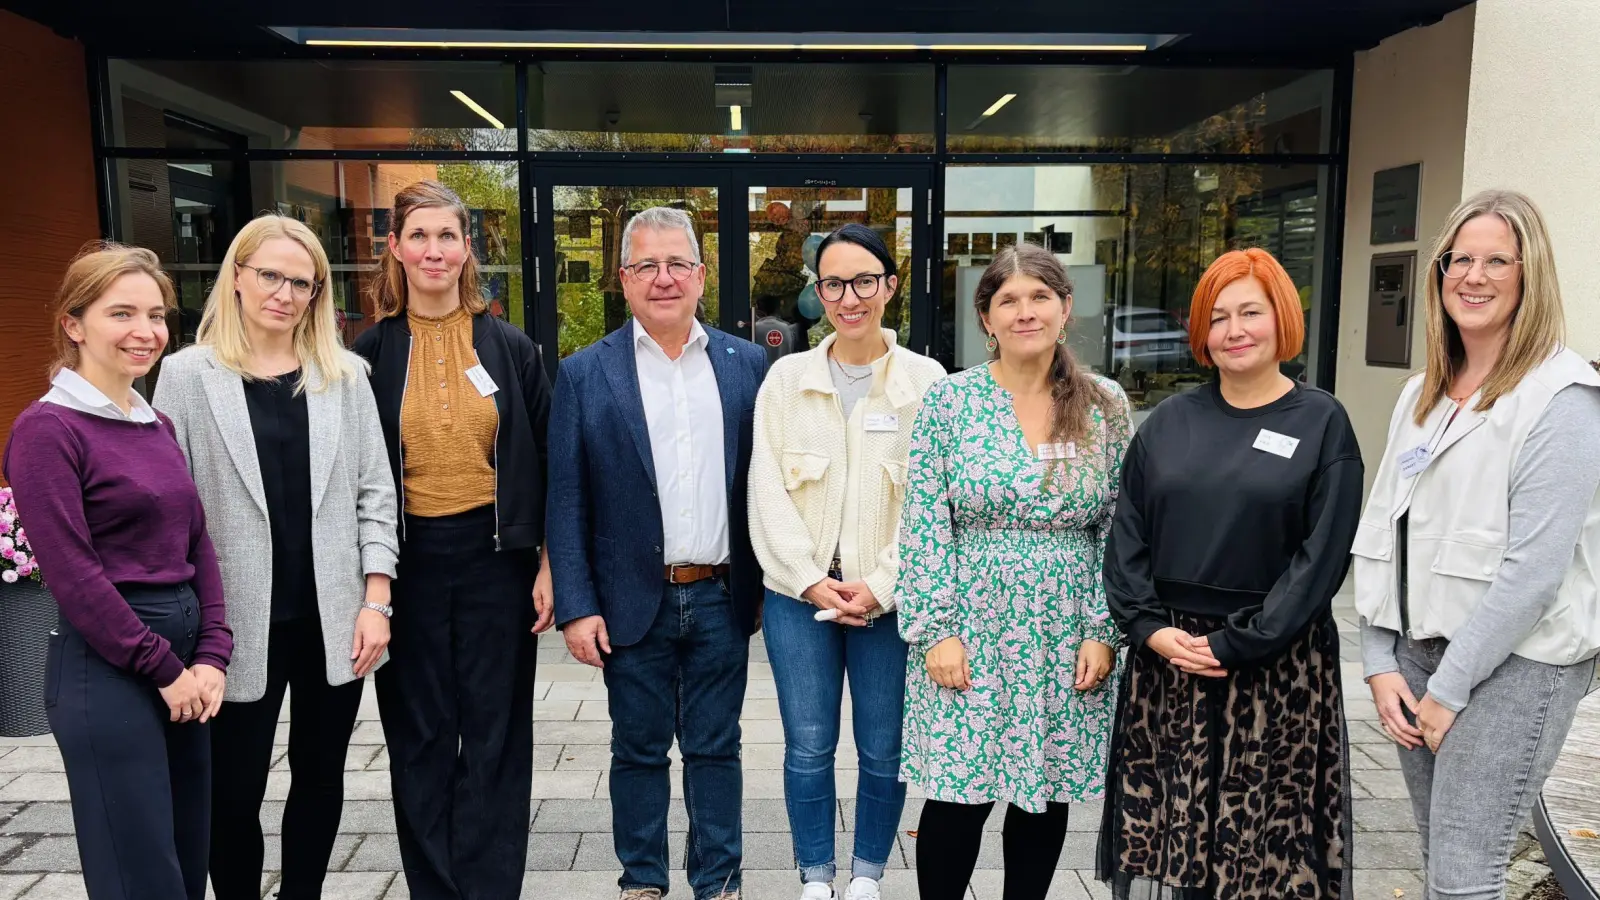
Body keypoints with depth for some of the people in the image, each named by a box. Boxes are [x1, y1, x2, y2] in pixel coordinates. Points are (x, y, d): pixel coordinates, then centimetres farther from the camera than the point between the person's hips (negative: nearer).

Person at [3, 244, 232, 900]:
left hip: (184, 666, 7)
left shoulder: (158, 425, 11)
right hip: (106, 670, -7)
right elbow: (72, 573, -15)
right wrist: (164, 668, -11)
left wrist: (211, 656, 0)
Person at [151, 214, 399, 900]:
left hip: (334, 619, 2)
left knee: (320, 778, 14)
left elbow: (374, 491, 3)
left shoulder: (345, 373, 4)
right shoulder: (187, 374, 0)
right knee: (234, 792, 8)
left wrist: (376, 600, -3)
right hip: (240, 622, -1)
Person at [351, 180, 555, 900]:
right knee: (419, 737, 10)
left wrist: (549, 566, -1)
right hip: (408, 561, 1)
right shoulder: (371, 353, 2)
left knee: (494, 734, 7)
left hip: (495, 557, 0)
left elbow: (543, 462, 3)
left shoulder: (510, 348, 2)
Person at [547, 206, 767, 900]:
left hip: (722, 598, 1)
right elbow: (566, 501, -3)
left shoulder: (747, 364, 3)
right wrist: (576, 606, -8)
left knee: (715, 749, 13)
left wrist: (770, 582, 4)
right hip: (633, 601, -1)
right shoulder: (584, 374, -2)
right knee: (639, 751, 13)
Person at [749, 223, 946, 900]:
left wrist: (881, 587, -12)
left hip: (890, 598, -1)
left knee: (884, 749, 9)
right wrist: (811, 581, -9)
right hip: (799, 594, 1)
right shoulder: (785, 379, 2)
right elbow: (767, 492, -1)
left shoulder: (926, 381, -2)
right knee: (808, 747, 9)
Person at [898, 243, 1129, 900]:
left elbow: (1118, 527, 4)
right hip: (970, 629, -2)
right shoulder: (948, 400, -4)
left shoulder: (1107, 405, 2)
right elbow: (925, 523, -5)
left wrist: (1103, 630, -2)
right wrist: (937, 628, -10)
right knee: (957, 798, 4)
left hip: (1067, 638, 2)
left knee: (1048, 794, 13)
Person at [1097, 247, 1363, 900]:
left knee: (1265, 833, 5)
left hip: (1275, 666, -2)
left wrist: (1234, 645, -13)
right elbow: (1127, 536, 6)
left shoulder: (1323, 424, -1)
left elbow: (1322, 554, -7)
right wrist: (1151, 628, -7)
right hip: (1165, 658, 3)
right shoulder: (1169, 422, 8)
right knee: (1161, 824, 7)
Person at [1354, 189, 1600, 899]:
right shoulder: (1421, 395, 10)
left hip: (1514, 663, -6)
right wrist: (1380, 665, 1)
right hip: (1419, 652, 6)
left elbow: (1535, 567, -17)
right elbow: (1380, 534, 8)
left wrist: (1448, 690, -14)